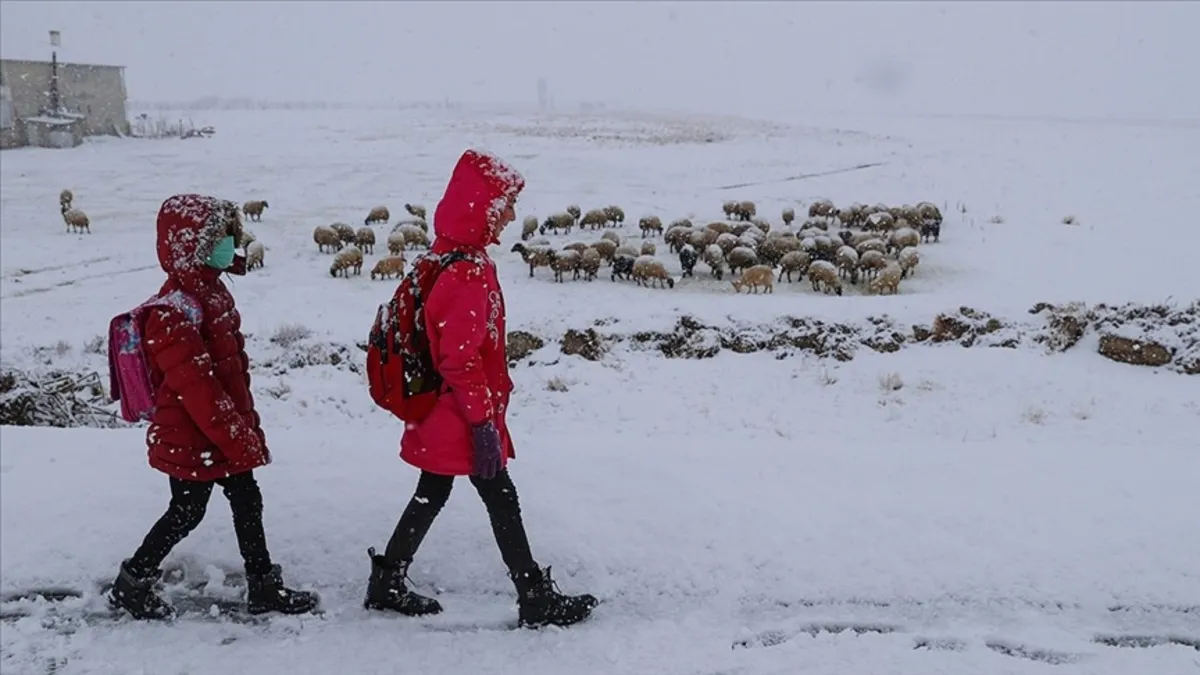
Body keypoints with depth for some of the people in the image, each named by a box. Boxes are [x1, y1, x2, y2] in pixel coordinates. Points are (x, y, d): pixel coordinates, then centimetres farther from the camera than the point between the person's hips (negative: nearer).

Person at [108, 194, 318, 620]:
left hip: (226, 434, 9)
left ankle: (264, 587, 21)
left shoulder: (212, 291, 7)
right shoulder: (175, 312, -24)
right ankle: (132, 583, 25)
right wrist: (238, 439, -23)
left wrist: (248, 425, 17)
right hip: (192, 441, -9)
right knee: (187, 512, 5)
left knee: (247, 501, 12)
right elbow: (196, 386, -26)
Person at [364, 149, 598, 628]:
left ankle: (387, 583, 30)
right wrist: (483, 422, -20)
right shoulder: (470, 274, -24)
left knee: (432, 495, 19)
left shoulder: (448, 259, 6)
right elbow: (460, 361, -26)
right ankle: (536, 600, 13)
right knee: (502, 502, 1)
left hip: (440, 415, 9)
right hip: (462, 418, -9)